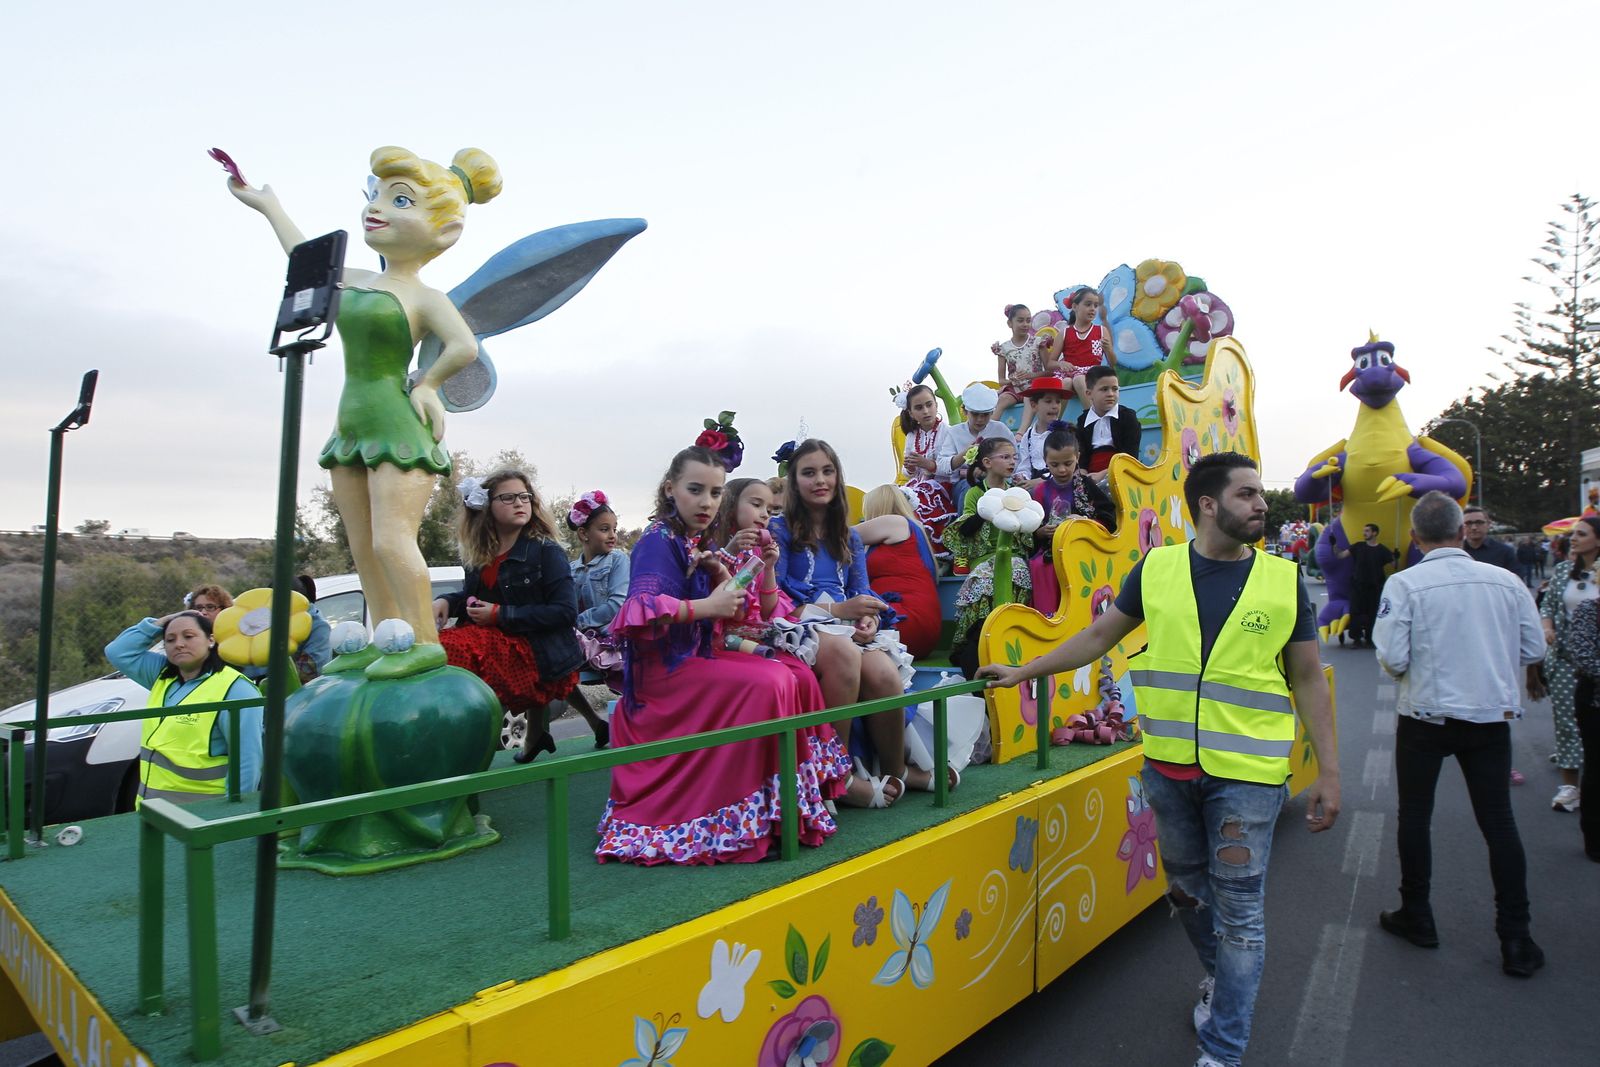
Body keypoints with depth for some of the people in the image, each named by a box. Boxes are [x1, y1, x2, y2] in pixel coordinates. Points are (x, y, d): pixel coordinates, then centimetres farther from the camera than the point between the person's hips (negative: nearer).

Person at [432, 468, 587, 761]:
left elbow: (566, 612, -14)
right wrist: (446, 602, -1)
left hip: (538, 650, -8)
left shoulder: (546, 551, -8)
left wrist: (500, 615, -16)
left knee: (454, 650, -25)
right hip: (492, 640, 8)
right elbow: (471, 595, 22)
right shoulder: (480, 553, 10)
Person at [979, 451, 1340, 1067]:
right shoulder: (1157, 569, -1)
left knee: (1239, 911, 5)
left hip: (1247, 773, -2)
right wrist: (1024, 671, 8)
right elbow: (1101, 634, 8)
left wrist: (1328, 772, 0)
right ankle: (1219, 974, 49)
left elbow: (1307, 678, 3)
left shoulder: (1284, 581, -2)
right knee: (1186, 891, 20)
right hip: (1167, 767, 2)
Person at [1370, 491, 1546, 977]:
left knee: (1414, 817, 13)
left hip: (1426, 716, -3)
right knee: (1499, 822, 12)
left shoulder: (1404, 584, -15)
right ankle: (1515, 939, 15)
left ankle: (1416, 918, 25)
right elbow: (1534, 650, 2)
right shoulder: (1506, 581, -4)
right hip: (1492, 717, 3)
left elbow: (1392, 658, -18)